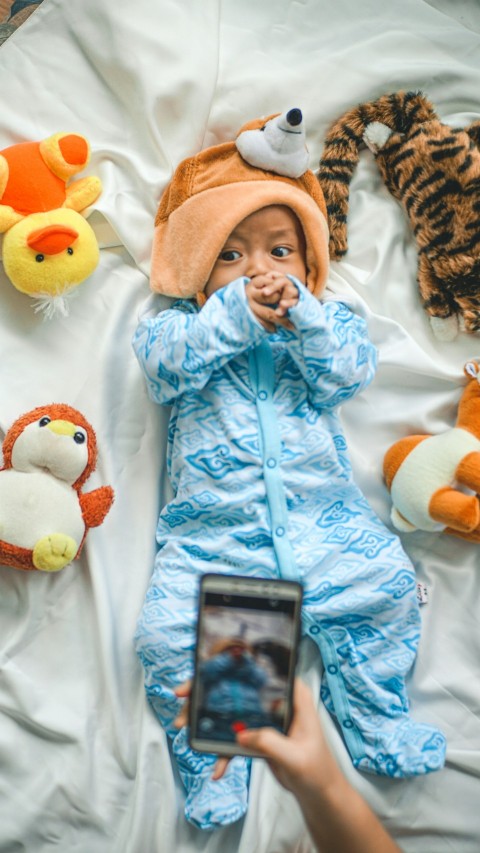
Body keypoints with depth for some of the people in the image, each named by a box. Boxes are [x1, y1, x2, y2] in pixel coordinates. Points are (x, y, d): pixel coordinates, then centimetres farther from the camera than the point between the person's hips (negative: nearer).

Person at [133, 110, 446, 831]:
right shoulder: (183, 326, 8)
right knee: (169, 630, -15)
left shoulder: (328, 319, 11)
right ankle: (210, 757, 8)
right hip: (211, 532, -1)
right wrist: (235, 314, -22)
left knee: (386, 582, -13)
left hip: (322, 520, 1)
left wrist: (302, 314, -21)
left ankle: (376, 721, 11)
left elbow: (350, 371, -7)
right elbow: (163, 360, -13)